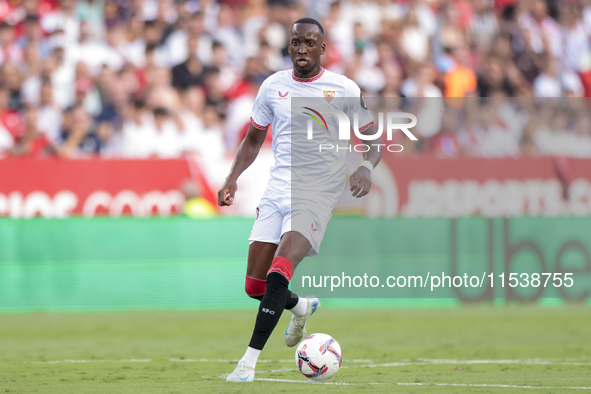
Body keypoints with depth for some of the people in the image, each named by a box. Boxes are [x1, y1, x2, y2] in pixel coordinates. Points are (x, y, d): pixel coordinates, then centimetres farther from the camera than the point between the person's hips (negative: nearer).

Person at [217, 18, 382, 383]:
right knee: (255, 286, 2)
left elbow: (372, 141, 2)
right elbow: (253, 140, 19)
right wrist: (233, 178, 4)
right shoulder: (273, 86, 7)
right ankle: (301, 307, 36)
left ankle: (249, 361, -19)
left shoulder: (344, 89, -3)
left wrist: (367, 167, -20)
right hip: (276, 192, 4)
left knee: (278, 274, -23)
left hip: (317, 197, -4)